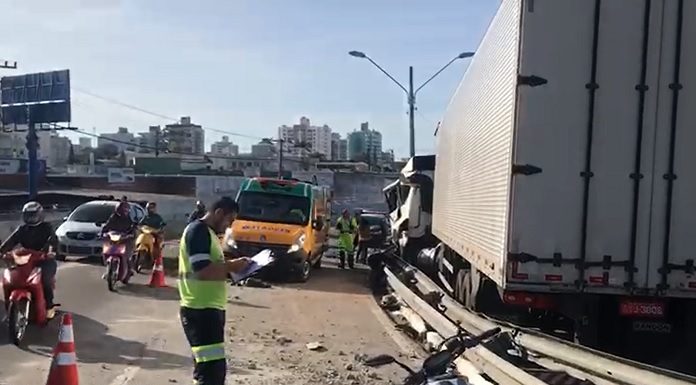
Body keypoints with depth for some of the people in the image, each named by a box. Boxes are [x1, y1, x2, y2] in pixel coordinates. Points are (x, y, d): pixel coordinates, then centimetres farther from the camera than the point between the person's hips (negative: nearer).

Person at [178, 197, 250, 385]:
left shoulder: (208, 233, 17)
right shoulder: (198, 230, -15)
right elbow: (203, 271, -25)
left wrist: (230, 265, 7)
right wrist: (232, 266, -14)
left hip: (209, 308, 11)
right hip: (200, 310, -11)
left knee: (208, 366, 20)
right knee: (212, 368, -13)